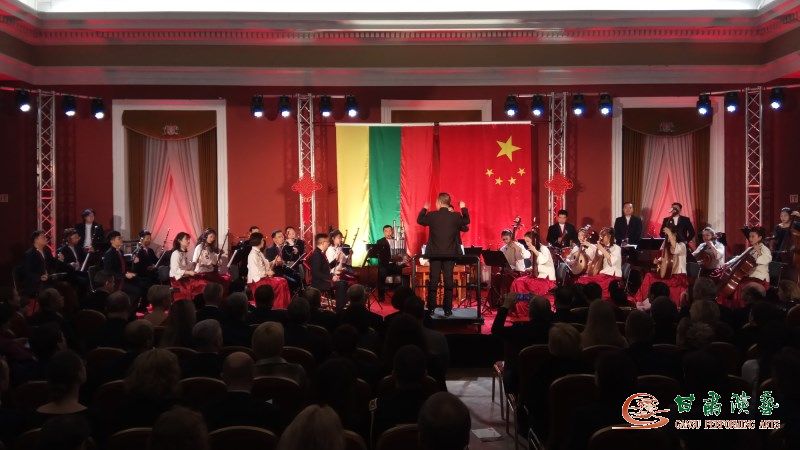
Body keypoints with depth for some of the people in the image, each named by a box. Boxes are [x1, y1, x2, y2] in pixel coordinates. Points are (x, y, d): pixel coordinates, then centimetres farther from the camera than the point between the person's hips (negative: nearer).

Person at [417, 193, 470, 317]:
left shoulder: (432, 215, -7)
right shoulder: (456, 216, -6)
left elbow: (419, 220, 13)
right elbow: (466, 221, 15)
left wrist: (424, 209, 29)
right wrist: (464, 208, 29)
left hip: (435, 254, 0)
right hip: (450, 254, 0)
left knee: (433, 282, 5)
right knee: (448, 281, 4)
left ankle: (431, 309, 8)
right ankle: (447, 309, 5)